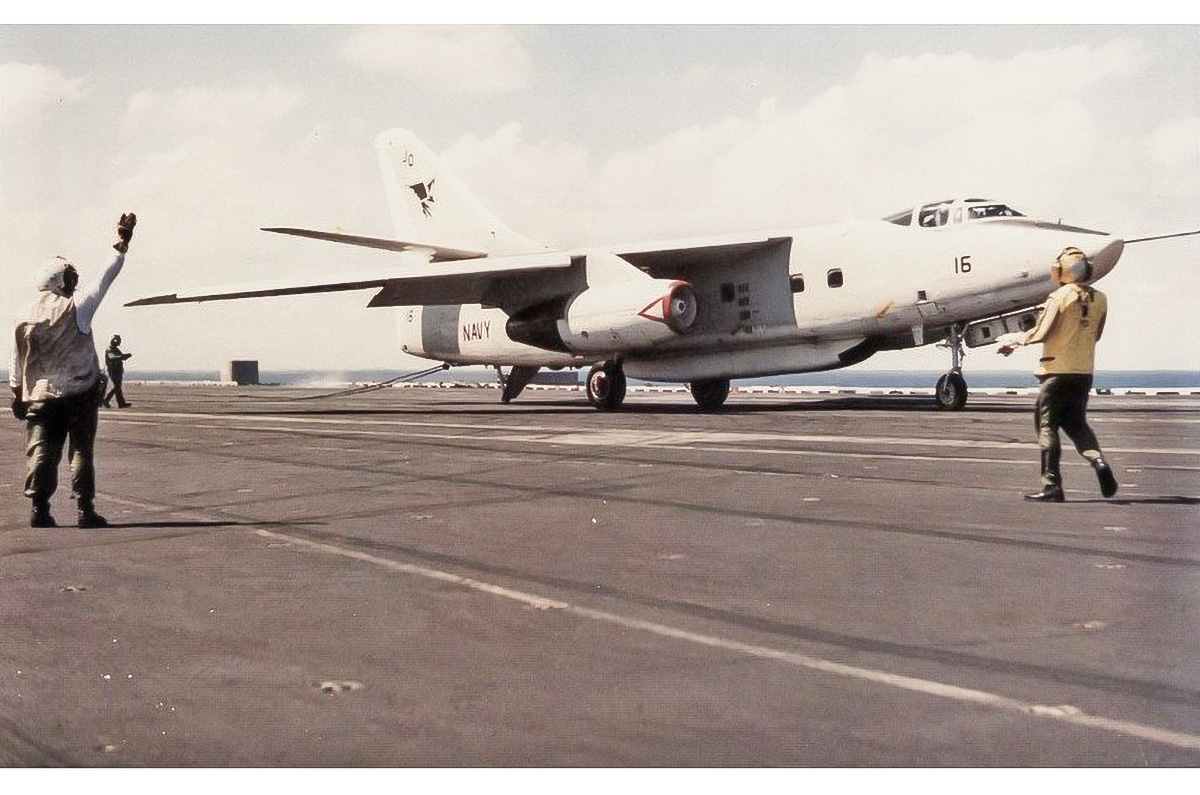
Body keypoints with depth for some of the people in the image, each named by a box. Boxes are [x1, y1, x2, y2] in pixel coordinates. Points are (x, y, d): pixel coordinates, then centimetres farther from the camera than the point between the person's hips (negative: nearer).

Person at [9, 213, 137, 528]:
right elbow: (106, 278, -3)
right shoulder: (75, 308, -8)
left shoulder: (24, 318, 3)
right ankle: (85, 509, -1)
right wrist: (122, 243, 5)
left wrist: (17, 396, 17)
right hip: (80, 394, -3)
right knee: (81, 451, 1)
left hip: (40, 397, 3)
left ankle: (39, 508, -2)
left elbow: (17, 365, 8)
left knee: (42, 452, 4)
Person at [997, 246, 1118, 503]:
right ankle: (1098, 461, -7)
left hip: (1057, 369, -5)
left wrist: (1013, 339, 6)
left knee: (1047, 425, 2)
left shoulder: (1059, 297, -11)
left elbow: (1040, 333, -11)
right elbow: (1095, 335, 15)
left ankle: (1052, 485, -1)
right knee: (1076, 423, 18)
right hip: (1085, 371, 6)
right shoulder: (1099, 299, 5)